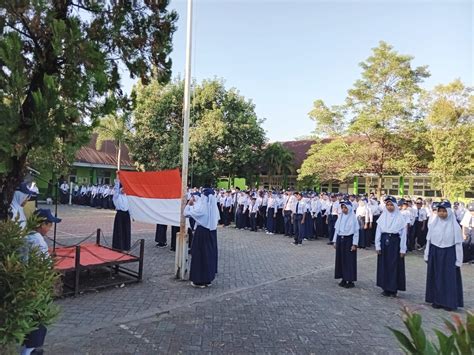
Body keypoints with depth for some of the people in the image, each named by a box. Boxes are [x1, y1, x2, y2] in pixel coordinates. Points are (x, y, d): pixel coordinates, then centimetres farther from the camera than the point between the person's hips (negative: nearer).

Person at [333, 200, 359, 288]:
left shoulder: (353, 218, -8)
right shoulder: (340, 217, 6)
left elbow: (356, 232, -8)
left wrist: (354, 244, -12)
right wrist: (335, 241, 8)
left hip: (349, 240, -5)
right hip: (340, 239, 5)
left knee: (349, 260, 0)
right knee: (340, 259, 9)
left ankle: (350, 280, 10)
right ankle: (343, 279, 20)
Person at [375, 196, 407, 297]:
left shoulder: (400, 218, -3)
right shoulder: (382, 216, 3)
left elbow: (403, 233, -3)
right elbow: (378, 231, 4)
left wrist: (402, 249, -6)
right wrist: (377, 246, -1)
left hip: (395, 242, -3)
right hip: (384, 241, 3)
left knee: (395, 265, 3)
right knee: (384, 265, 7)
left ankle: (393, 289, 14)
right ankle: (386, 288, 18)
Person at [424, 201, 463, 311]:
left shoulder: (454, 226, -6)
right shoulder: (434, 224, 2)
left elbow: (458, 244, -4)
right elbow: (428, 240, 6)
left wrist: (458, 260, -6)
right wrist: (427, 255, 5)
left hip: (449, 254, -3)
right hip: (435, 254, 3)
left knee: (449, 278, 3)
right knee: (436, 277, 8)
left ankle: (449, 302, 14)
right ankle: (437, 300, 18)